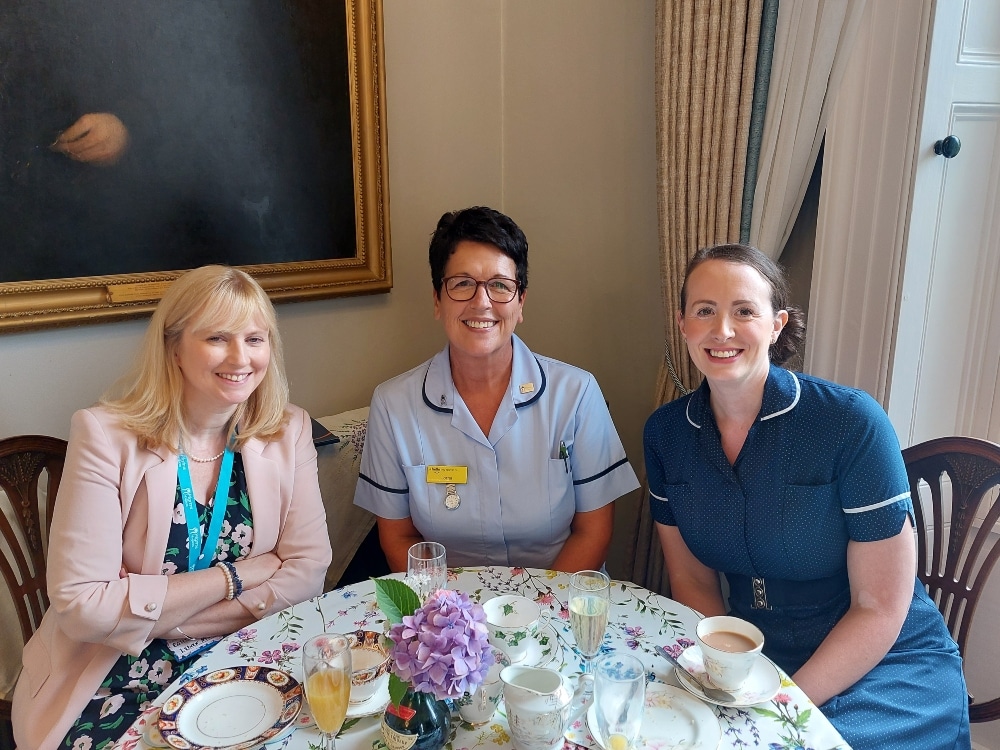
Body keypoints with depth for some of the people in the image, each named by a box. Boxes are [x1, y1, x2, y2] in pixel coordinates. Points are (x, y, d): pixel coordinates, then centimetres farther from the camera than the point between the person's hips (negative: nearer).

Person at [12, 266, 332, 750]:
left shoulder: (288, 432, -2)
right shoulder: (106, 436, -11)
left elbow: (307, 570, -5)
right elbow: (82, 606, -15)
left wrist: (156, 612, -13)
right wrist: (232, 578, -12)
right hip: (116, 683, -2)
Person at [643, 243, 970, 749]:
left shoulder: (852, 423, -18)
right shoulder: (665, 433, -5)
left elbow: (879, 610, -13)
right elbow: (692, 582, 1)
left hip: (886, 670, -3)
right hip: (756, 662, 3)